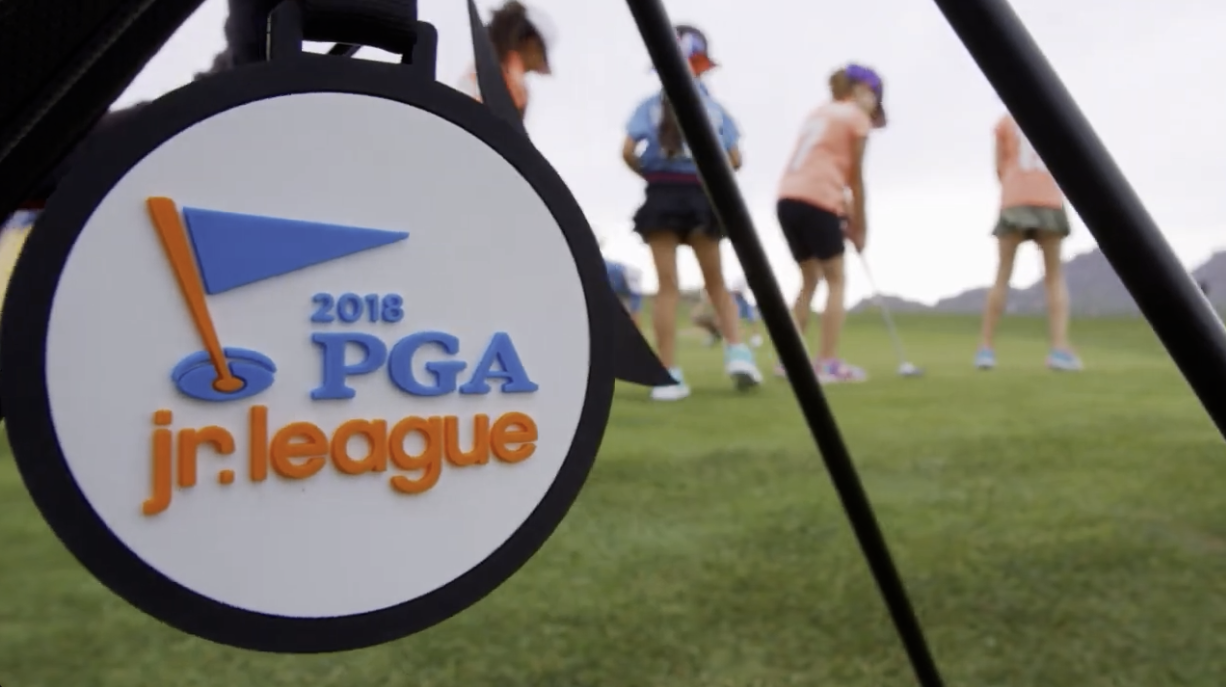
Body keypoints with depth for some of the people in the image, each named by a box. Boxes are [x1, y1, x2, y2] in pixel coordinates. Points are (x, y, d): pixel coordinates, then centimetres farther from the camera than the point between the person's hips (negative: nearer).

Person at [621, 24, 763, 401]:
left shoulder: (652, 105, 1)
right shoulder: (715, 107, 6)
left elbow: (629, 151, -10)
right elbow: (734, 161, 2)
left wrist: (649, 173, 8)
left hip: (662, 197, -1)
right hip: (703, 196, 1)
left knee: (668, 285, 0)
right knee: (716, 282, 16)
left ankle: (669, 374, -2)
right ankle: (737, 352, 2)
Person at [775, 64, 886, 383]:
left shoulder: (819, 113, 26)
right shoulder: (857, 117, 5)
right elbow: (855, 179, 3)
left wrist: (846, 214, 17)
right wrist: (859, 226, 11)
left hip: (788, 199, 7)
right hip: (816, 201, -7)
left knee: (810, 280, 17)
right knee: (836, 280, 3)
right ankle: (829, 363, -1)